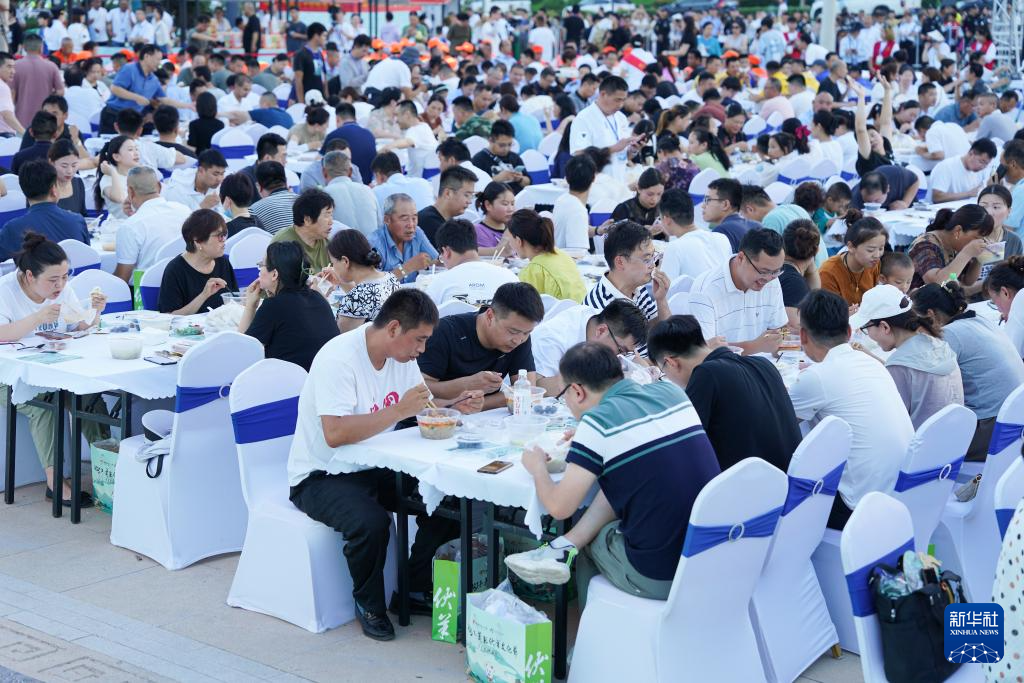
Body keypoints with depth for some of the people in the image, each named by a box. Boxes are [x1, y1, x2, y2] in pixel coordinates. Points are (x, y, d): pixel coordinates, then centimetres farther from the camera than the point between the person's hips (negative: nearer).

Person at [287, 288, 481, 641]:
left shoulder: (401, 355, 1)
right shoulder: (338, 358, -25)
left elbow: (423, 406, 12)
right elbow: (335, 434, -35)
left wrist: (456, 406, -9)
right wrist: (399, 410, -35)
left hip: (374, 468, 8)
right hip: (321, 476, -8)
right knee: (370, 521, -34)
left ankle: (417, 589, 7)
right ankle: (369, 605, -7)